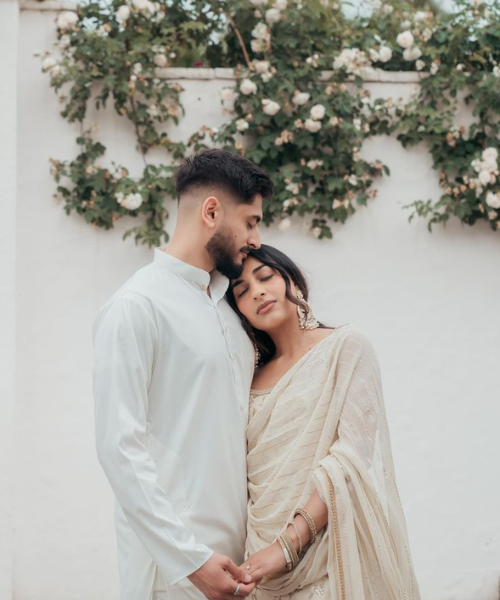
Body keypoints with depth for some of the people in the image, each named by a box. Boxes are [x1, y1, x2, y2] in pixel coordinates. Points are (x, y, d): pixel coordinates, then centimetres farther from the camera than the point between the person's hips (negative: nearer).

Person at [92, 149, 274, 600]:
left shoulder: (231, 306, 15)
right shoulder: (136, 307, -9)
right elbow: (120, 446, -15)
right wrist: (190, 559, -20)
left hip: (235, 553, 7)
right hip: (173, 560, -7)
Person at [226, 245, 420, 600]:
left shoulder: (345, 346, -3)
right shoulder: (255, 379, 13)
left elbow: (353, 456, -14)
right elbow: (253, 477, 11)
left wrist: (289, 544, -21)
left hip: (331, 558, -4)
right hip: (269, 565, 5)